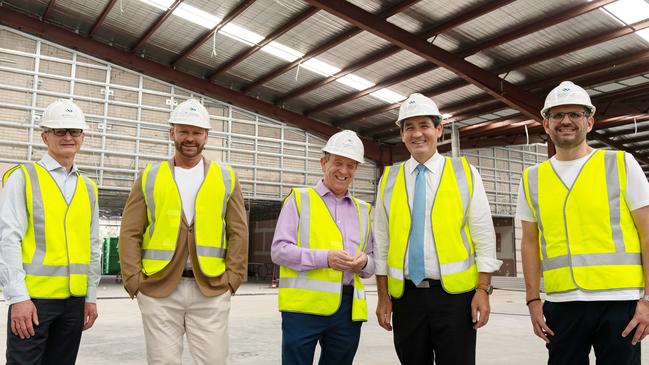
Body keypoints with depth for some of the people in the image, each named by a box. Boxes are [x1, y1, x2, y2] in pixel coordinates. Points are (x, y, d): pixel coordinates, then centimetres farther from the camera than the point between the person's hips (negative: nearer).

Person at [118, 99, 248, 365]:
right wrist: (134, 280, -3)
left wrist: (232, 279, -2)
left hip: (211, 291, 0)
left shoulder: (226, 178, 7)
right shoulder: (149, 176, 7)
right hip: (158, 291, 0)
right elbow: (130, 234, 5)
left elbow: (239, 233, 5)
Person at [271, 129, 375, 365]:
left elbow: (371, 263, 20)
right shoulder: (299, 199, 4)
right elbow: (279, 250, -5)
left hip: (349, 309, 4)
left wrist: (364, 263, -5)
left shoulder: (363, 210, 18)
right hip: (304, 305, -4)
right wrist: (324, 258, -17)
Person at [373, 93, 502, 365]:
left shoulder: (465, 173, 2)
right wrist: (383, 297, 5)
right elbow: (381, 242, 7)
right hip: (405, 296, 2)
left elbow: (484, 236, 0)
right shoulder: (389, 180, 7)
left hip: (455, 294, -2)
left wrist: (483, 290, -6)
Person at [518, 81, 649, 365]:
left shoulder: (622, 164, 1)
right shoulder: (531, 179, 6)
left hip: (619, 302, -1)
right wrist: (533, 300, 4)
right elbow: (530, 243, 9)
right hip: (560, 304, 2)